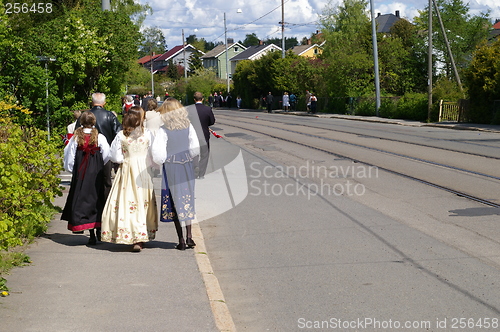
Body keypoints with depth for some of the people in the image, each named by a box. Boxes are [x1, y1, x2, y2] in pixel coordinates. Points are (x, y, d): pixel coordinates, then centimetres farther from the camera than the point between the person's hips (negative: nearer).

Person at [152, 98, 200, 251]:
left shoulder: (164, 130, -13)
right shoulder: (188, 126, -2)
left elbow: (157, 153, -17)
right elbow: (195, 148, 1)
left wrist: (160, 162, 2)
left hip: (171, 168, -3)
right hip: (187, 166, 3)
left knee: (175, 203, 5)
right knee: (187, 200, 15)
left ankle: (181, 240, 7)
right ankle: (189, 236, 10)